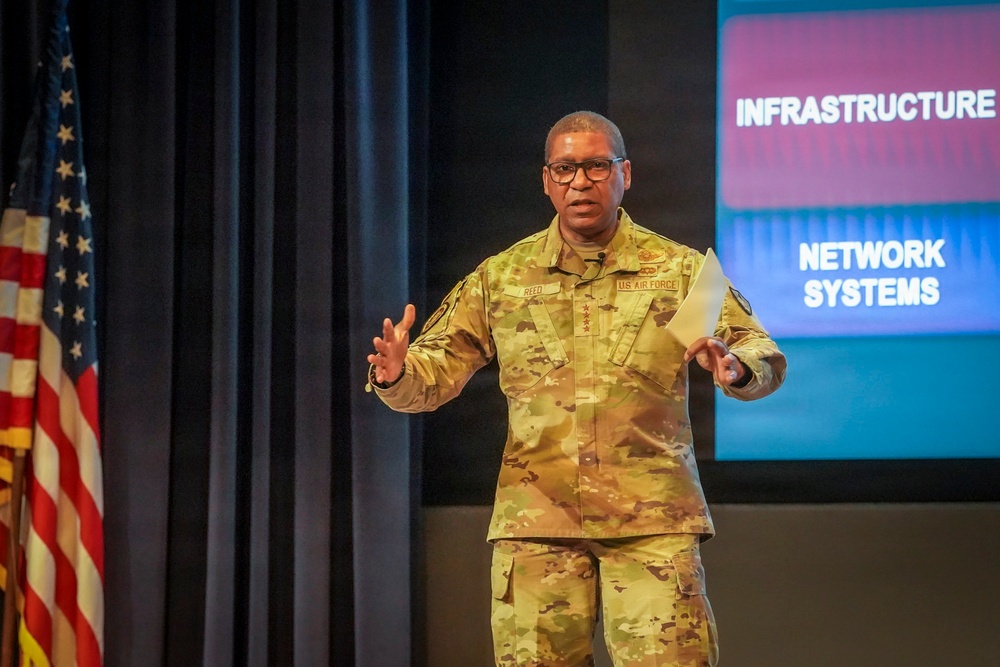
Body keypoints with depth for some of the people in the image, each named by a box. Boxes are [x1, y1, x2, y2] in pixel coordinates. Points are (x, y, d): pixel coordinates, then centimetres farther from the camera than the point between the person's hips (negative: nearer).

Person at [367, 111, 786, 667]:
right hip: (536, 520, 2)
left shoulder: (679, 270, 7)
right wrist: (396, 374, -14)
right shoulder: (500, 278, 11)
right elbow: (433, 375, 10)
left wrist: (736, 368, -23)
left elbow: (765, 357, 1)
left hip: (653, 521, -1)